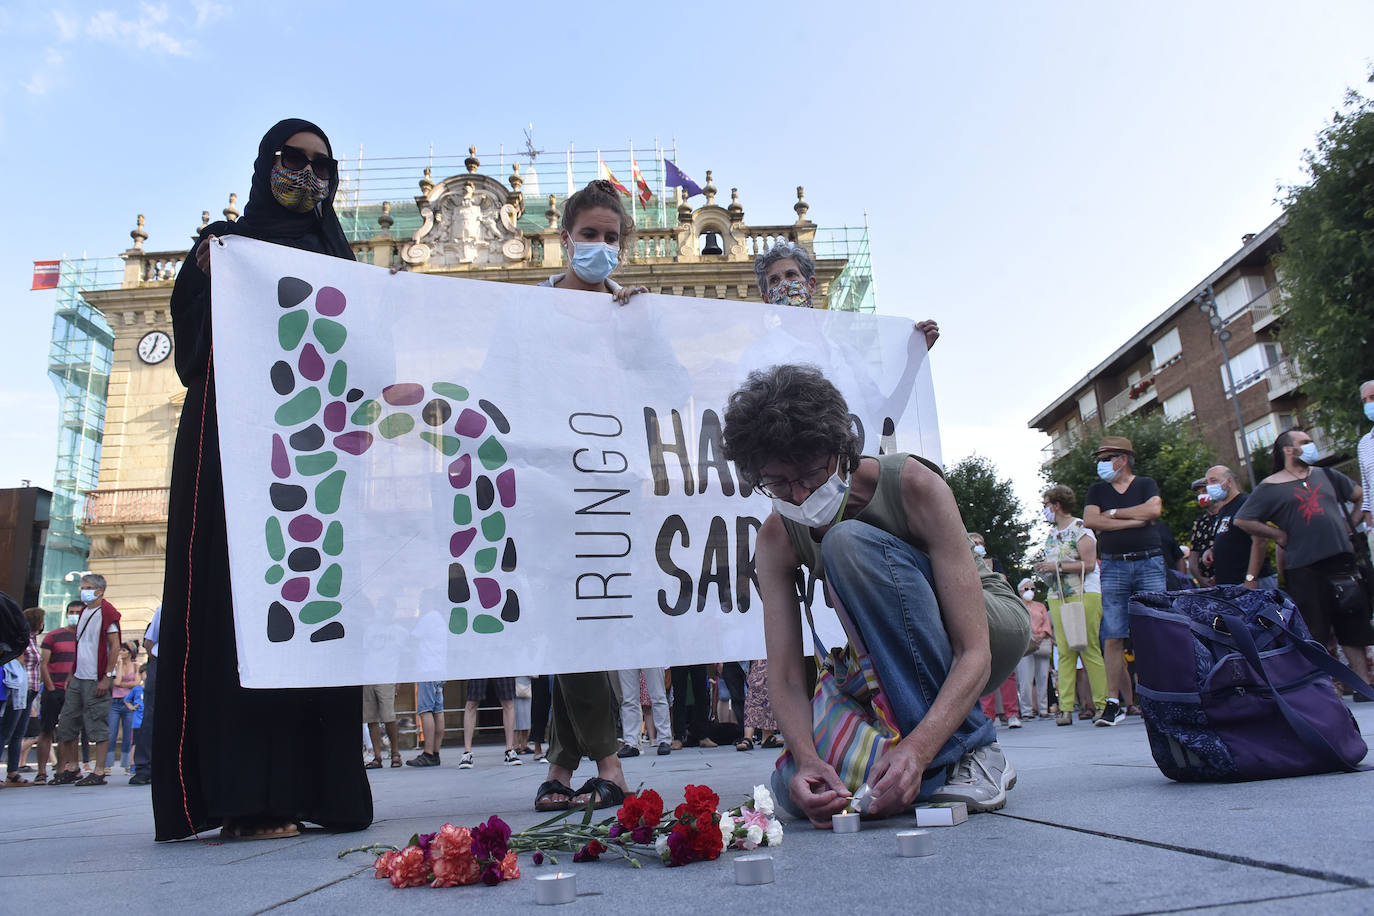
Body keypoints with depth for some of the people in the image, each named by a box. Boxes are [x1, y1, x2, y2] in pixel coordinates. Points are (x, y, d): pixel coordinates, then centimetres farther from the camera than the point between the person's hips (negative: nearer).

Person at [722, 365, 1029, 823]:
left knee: (849, 542, -31)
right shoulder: (776, 539, -14)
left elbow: (974, 655, -31)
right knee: (797, 788, -19)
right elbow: (785, 677, -17)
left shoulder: (912, 485, -27)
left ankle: (970, 751, -23)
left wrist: (917, 749, -46)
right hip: (897, 671, 4)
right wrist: (806, 759, -37)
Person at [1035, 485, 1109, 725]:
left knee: (1089, 649, -8)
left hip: (1084, 593, -6)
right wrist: (1044, 570, 5)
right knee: (1064, 652, 0)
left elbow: (1088, 564, -12)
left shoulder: (1080, 528, -4)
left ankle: (1101, 704, -1)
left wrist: (1056, 566, -15)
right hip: (1057, 597, 6)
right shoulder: (1051, 533, 19)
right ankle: (1066, 708, -2)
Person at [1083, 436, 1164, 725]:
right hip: (1113, 567, 1)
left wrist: (1113, 513, -3)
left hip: (1149, 563, -1)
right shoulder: (1097, 490, 14)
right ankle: (1114, 701, 0)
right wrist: (1135, 520, -6)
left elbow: (1154, 510, -10)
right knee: (1113, 637, -3)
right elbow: (1090, 521, -3)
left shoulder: (1146, 484, 10)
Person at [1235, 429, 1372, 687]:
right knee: (1314, 633, 0)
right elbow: (1242, 520, -4)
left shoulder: (1325, 475, 14)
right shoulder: (1270, 487, -1)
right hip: (1304, 568, -5)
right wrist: (1278, 534, -5)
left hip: (1342, 560, 5)